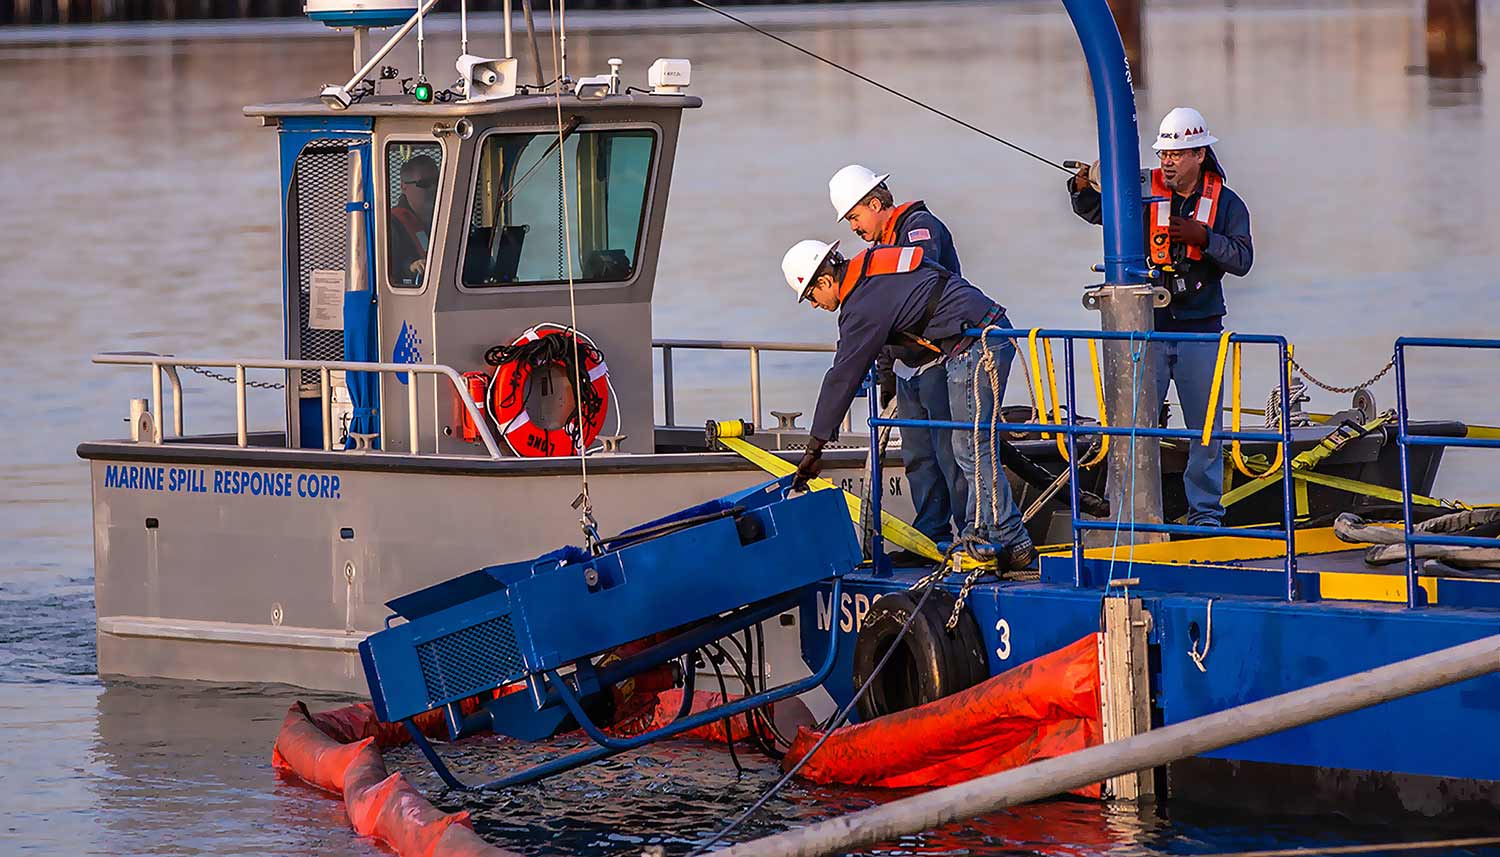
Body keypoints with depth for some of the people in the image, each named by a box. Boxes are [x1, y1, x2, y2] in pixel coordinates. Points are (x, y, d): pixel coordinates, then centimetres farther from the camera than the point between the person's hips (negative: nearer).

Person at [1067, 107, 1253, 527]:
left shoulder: (1225, 203, 2)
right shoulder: (1144, 195, 2)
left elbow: (1242, 259, -6)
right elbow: (1094, 209, -6)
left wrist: (1202, 236, -19)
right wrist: (1083, 187, -27)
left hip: (1200, 330, 0)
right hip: (1147, 328, 0)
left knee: (1205, 427, 5)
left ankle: (1206, 511, 14)